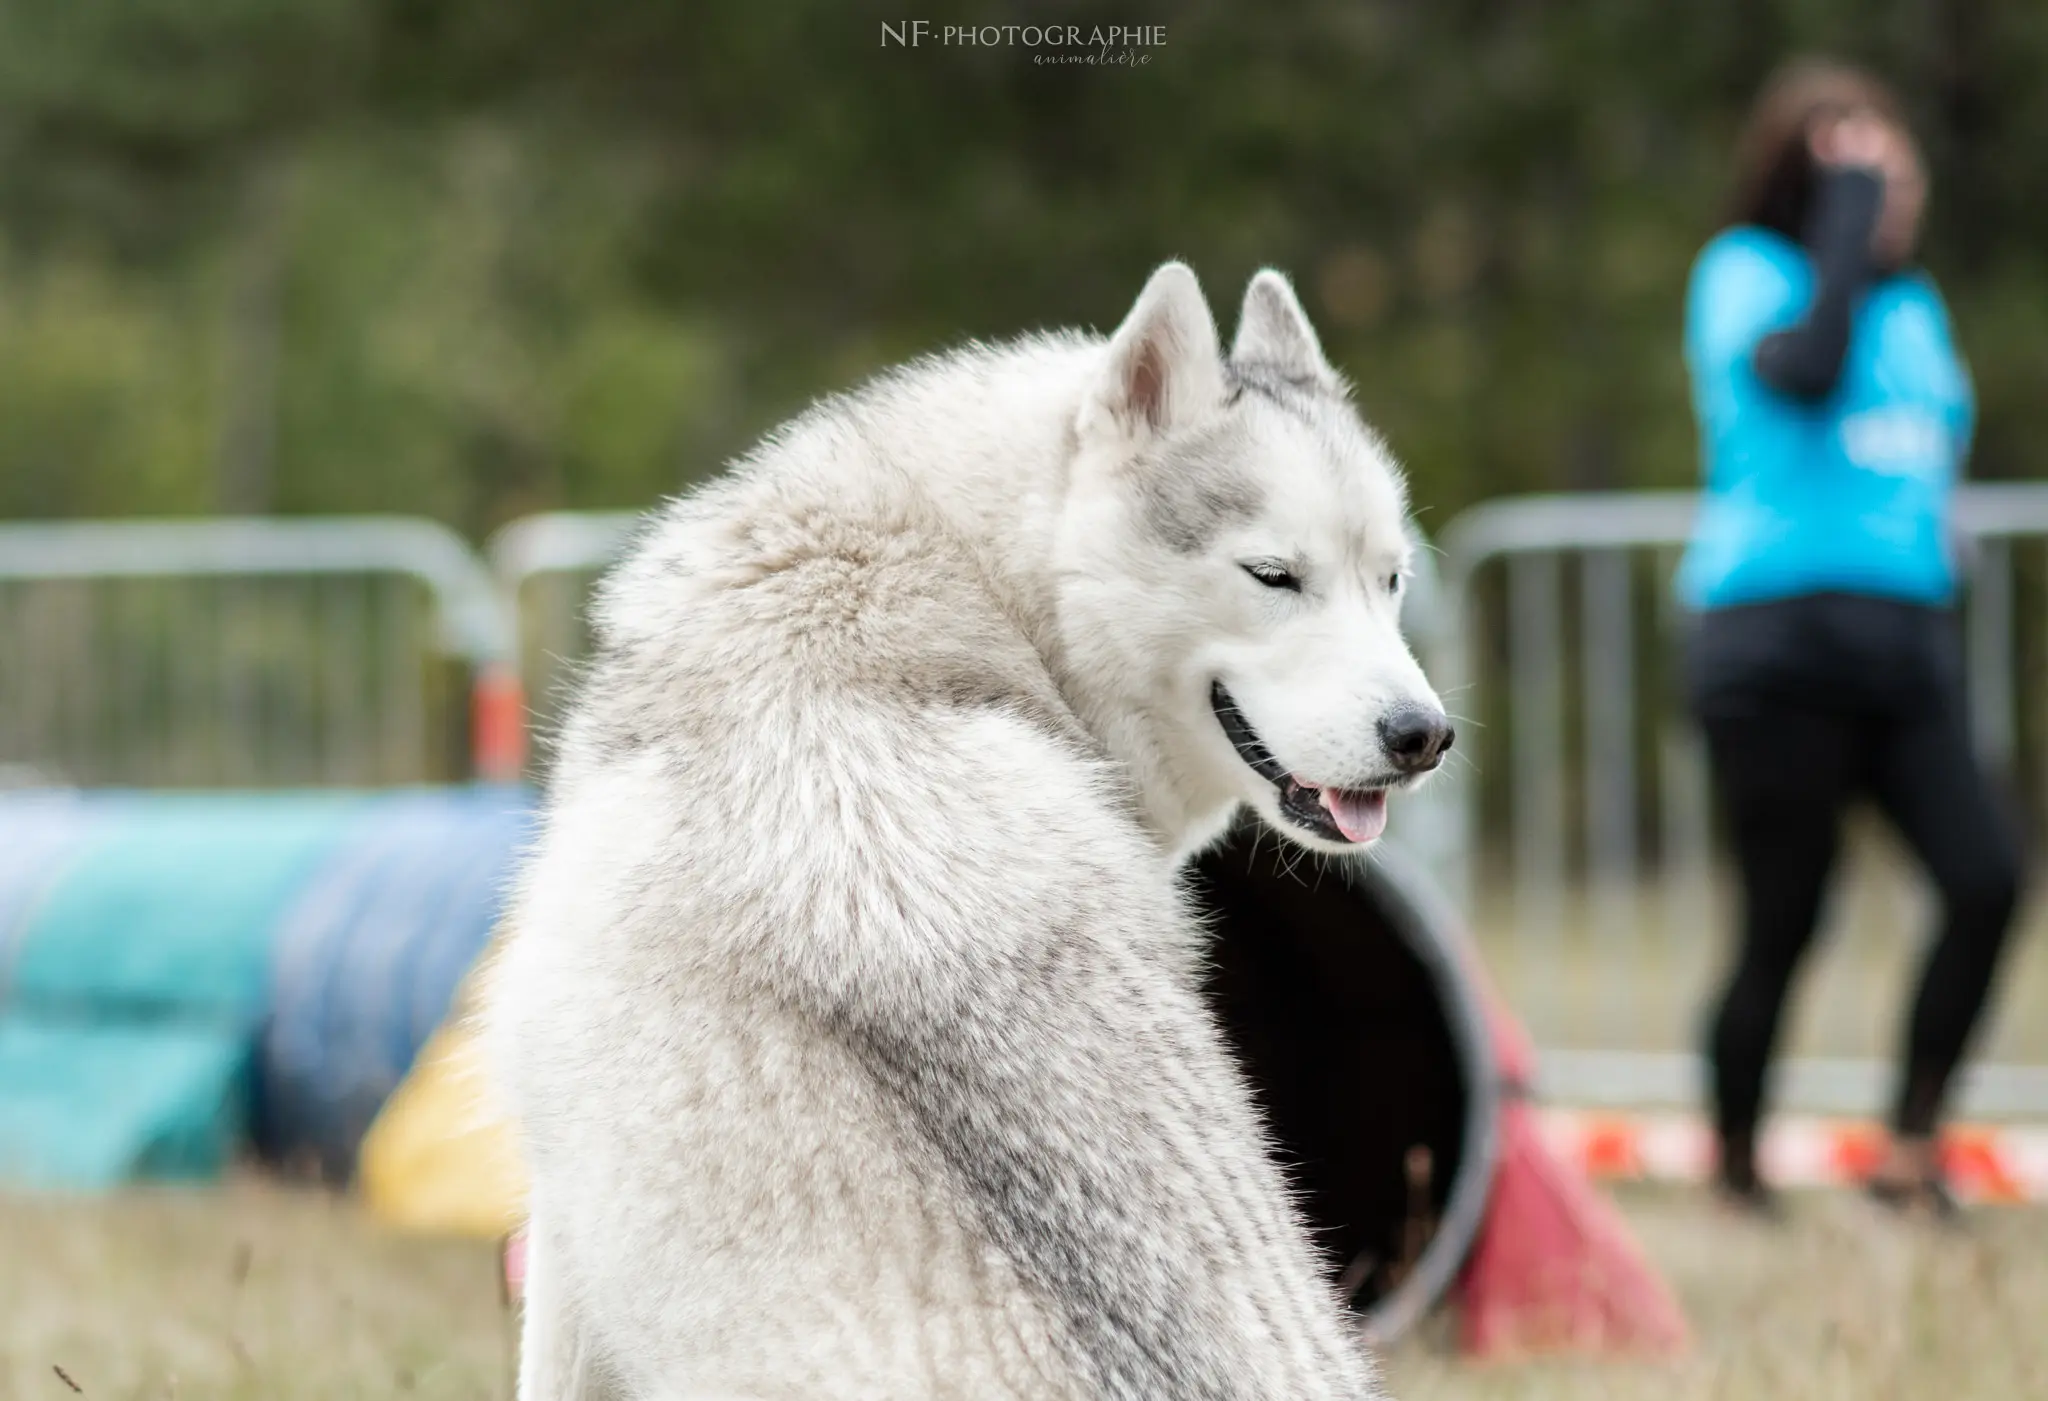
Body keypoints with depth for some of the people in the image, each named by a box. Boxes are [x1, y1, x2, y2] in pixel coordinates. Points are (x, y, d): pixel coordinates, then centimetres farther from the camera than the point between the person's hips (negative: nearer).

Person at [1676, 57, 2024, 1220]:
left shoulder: (1915, 305, 19)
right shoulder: (1746, 272, -1)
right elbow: (1805, 370, -22)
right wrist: (1847, 209, -14)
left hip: (1908, 642, 6)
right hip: (1779, 642, -6)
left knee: (1989, 875, -15)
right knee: (1784, 924, -3)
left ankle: (1913, 1150, -7)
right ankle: (1736, 1170, 14)